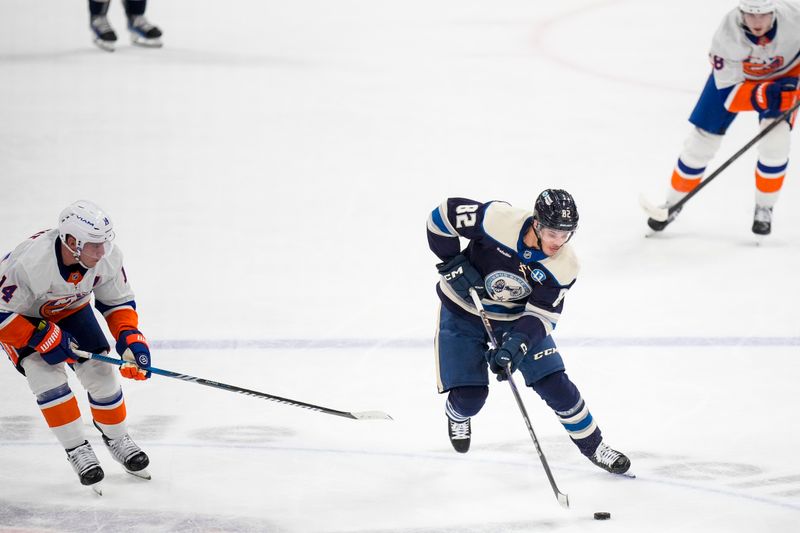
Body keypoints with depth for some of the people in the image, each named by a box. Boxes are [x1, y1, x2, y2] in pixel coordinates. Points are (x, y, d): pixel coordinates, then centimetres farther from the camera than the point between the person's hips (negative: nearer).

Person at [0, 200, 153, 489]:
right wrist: (44, 338, -32)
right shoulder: (29, 264, -42)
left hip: (70, 308, 4)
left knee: (100, 371, -2)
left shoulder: (107, 257, -26)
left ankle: (117, 438, 21)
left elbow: (118, 301, -7)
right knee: (47, 376, -21)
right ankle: (76, 448, -7)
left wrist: (130, 338, -20)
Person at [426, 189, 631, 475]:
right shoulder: (498, 220, -32)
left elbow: (540, 315, -19)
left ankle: (592, 444, 18)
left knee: (555, 384, -4)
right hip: (463, 309, -2)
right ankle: (457, 415, 32)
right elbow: (443, 216, -20)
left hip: (517, 317, 2)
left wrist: (515, 346, -34)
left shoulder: (563, 266, -22)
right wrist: (453, 264, -21)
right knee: (470, 394, -7)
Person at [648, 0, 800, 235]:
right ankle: (673, 203, 21)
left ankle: (764, 209, 4)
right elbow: (729, 95, -31)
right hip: (733, 75, 0)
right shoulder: (726, 36, -36)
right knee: (701, 140, 0)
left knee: (775, 144, -19)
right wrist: (764, 96, -48)